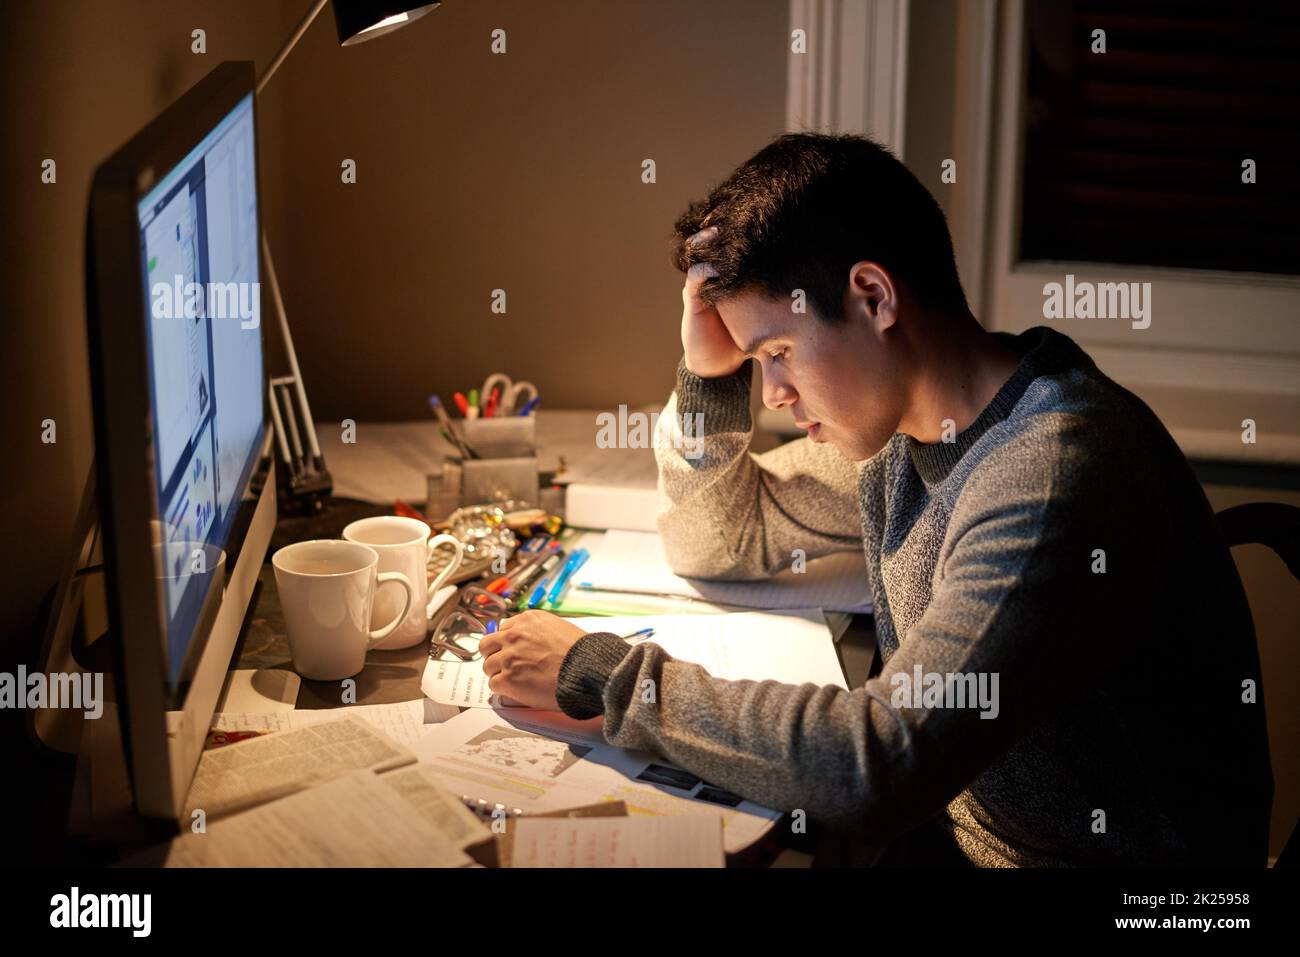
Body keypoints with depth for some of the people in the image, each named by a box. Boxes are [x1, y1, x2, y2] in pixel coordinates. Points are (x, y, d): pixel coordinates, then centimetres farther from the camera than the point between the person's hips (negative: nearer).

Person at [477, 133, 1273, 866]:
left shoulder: (1058, 473, -26)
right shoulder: (895, 426, 1)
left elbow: (876, 769, -33)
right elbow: (718, 540, 15)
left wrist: (601, 675, -25)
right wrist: (709, 368, -2)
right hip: (962, 824, 7)